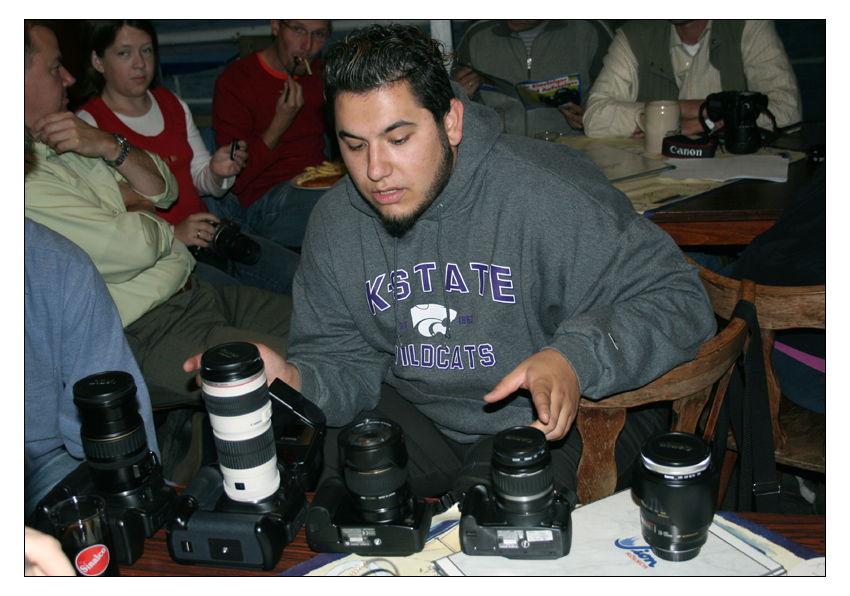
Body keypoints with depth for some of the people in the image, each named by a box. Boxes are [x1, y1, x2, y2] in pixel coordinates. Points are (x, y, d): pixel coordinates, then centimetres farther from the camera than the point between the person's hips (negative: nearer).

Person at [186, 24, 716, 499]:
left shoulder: (547, 191, -20)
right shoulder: (334, 224, -3)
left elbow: (677, 298, -17)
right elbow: (345, 359, 3)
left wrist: (575, 358, -34)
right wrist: (297, 380, -21)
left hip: (551, 420, -4)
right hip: (416, 411, 5)